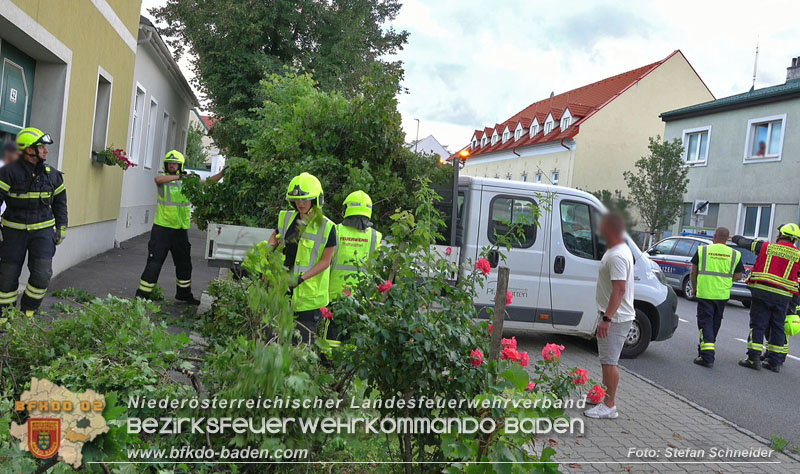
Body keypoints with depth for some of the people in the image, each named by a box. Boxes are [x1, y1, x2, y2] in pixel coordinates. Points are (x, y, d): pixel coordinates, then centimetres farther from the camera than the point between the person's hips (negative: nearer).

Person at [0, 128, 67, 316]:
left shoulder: (52, 174, 3)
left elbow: (59, 202, 14)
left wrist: (61, 228, 12)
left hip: (43, 231, 2)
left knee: (42, 274, -8)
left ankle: (28, 311, 14)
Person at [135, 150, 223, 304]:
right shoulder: (163, 178, -6)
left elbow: (208, 182, 8)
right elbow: (158, 179, -29)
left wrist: (222, 174, -6)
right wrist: (179, 177, -36)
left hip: (181, 229, 5)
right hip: (162, 228, -5)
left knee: (184, 264, 16)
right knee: (154, 262, -5)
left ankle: (184, 294, 32)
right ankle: (142, 294, 5)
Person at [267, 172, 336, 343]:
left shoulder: (326, 227, -8)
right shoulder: (287, 219, 6)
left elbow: (325, 261, -9)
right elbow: (275, 237, 24)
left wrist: (302, 278, -18)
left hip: (310, 289, -5)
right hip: (283, 283, 5)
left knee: (306, 334, -1)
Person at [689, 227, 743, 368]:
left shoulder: (702, 250, -1)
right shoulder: (735, 254, 4)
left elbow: (693, 273, 1)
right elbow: (738, 276, 5)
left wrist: (694, 288, 15)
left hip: (705, 292, -3)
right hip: (723, 295, 3)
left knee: (705, 323, -1)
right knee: (715, 323, 18)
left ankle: (707, 357, -12)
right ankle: (704, 350, 33)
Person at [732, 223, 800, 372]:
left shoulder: (766, 247, 1)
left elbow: (745, 242, 16)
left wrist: (734, 238, 34)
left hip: (761, 293, -1)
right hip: (783, 297, 1)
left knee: (758, 325, 2)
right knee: (777, 328, 10)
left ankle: (753, 358, -2)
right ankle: (775, 362, 15)